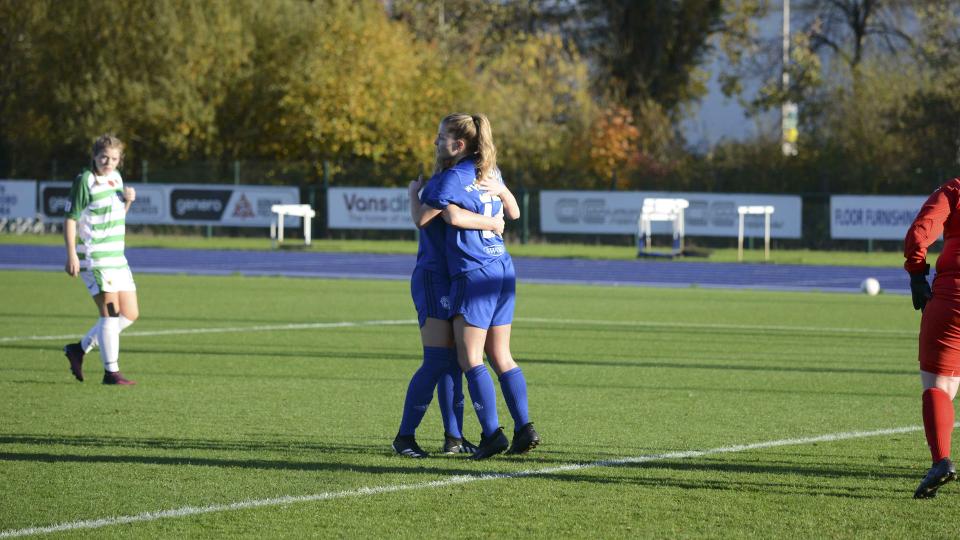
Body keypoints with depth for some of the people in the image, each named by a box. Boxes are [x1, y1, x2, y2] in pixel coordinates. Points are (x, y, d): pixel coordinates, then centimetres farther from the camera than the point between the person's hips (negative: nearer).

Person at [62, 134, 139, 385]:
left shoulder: (115, 177, 11)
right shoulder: (85, 181, -12)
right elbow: (70, 219, -12)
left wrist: (128, 200, 2)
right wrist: (72, 255, -20)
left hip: (116, 257, 8)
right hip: (94, 258, -8)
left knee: (130, 314, 8)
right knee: (110, 311, -12)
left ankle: (79, 349, 18)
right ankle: (111, 372, -6)